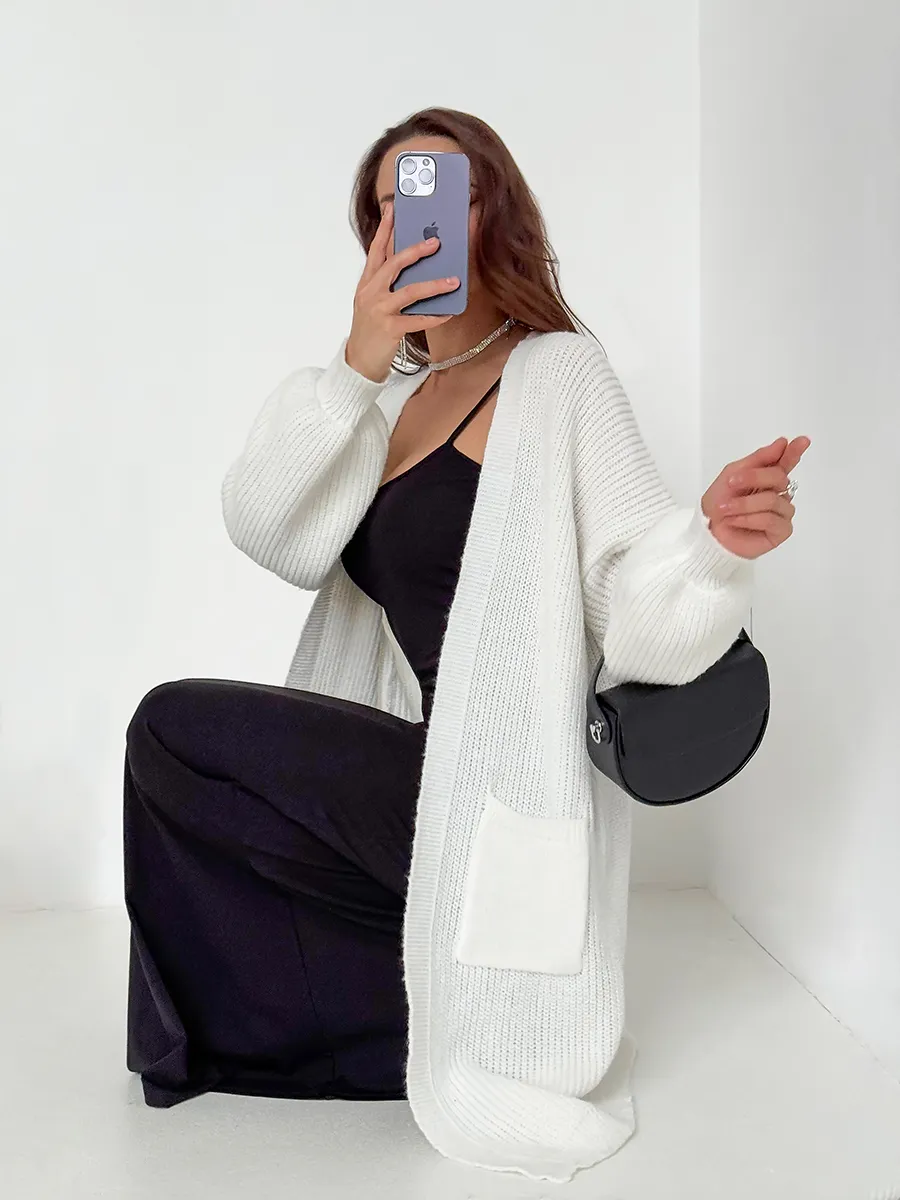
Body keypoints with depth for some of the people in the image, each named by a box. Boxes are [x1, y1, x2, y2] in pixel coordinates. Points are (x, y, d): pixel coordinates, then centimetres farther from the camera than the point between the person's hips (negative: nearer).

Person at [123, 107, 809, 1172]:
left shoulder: (558, 370, -10)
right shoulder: (399, 390, 11)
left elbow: (636, 613, -19)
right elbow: (268, 535, -5)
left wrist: (715, 544, -41)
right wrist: (356, 367, -16)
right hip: (417, 769, 8)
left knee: (172, 730, -6)